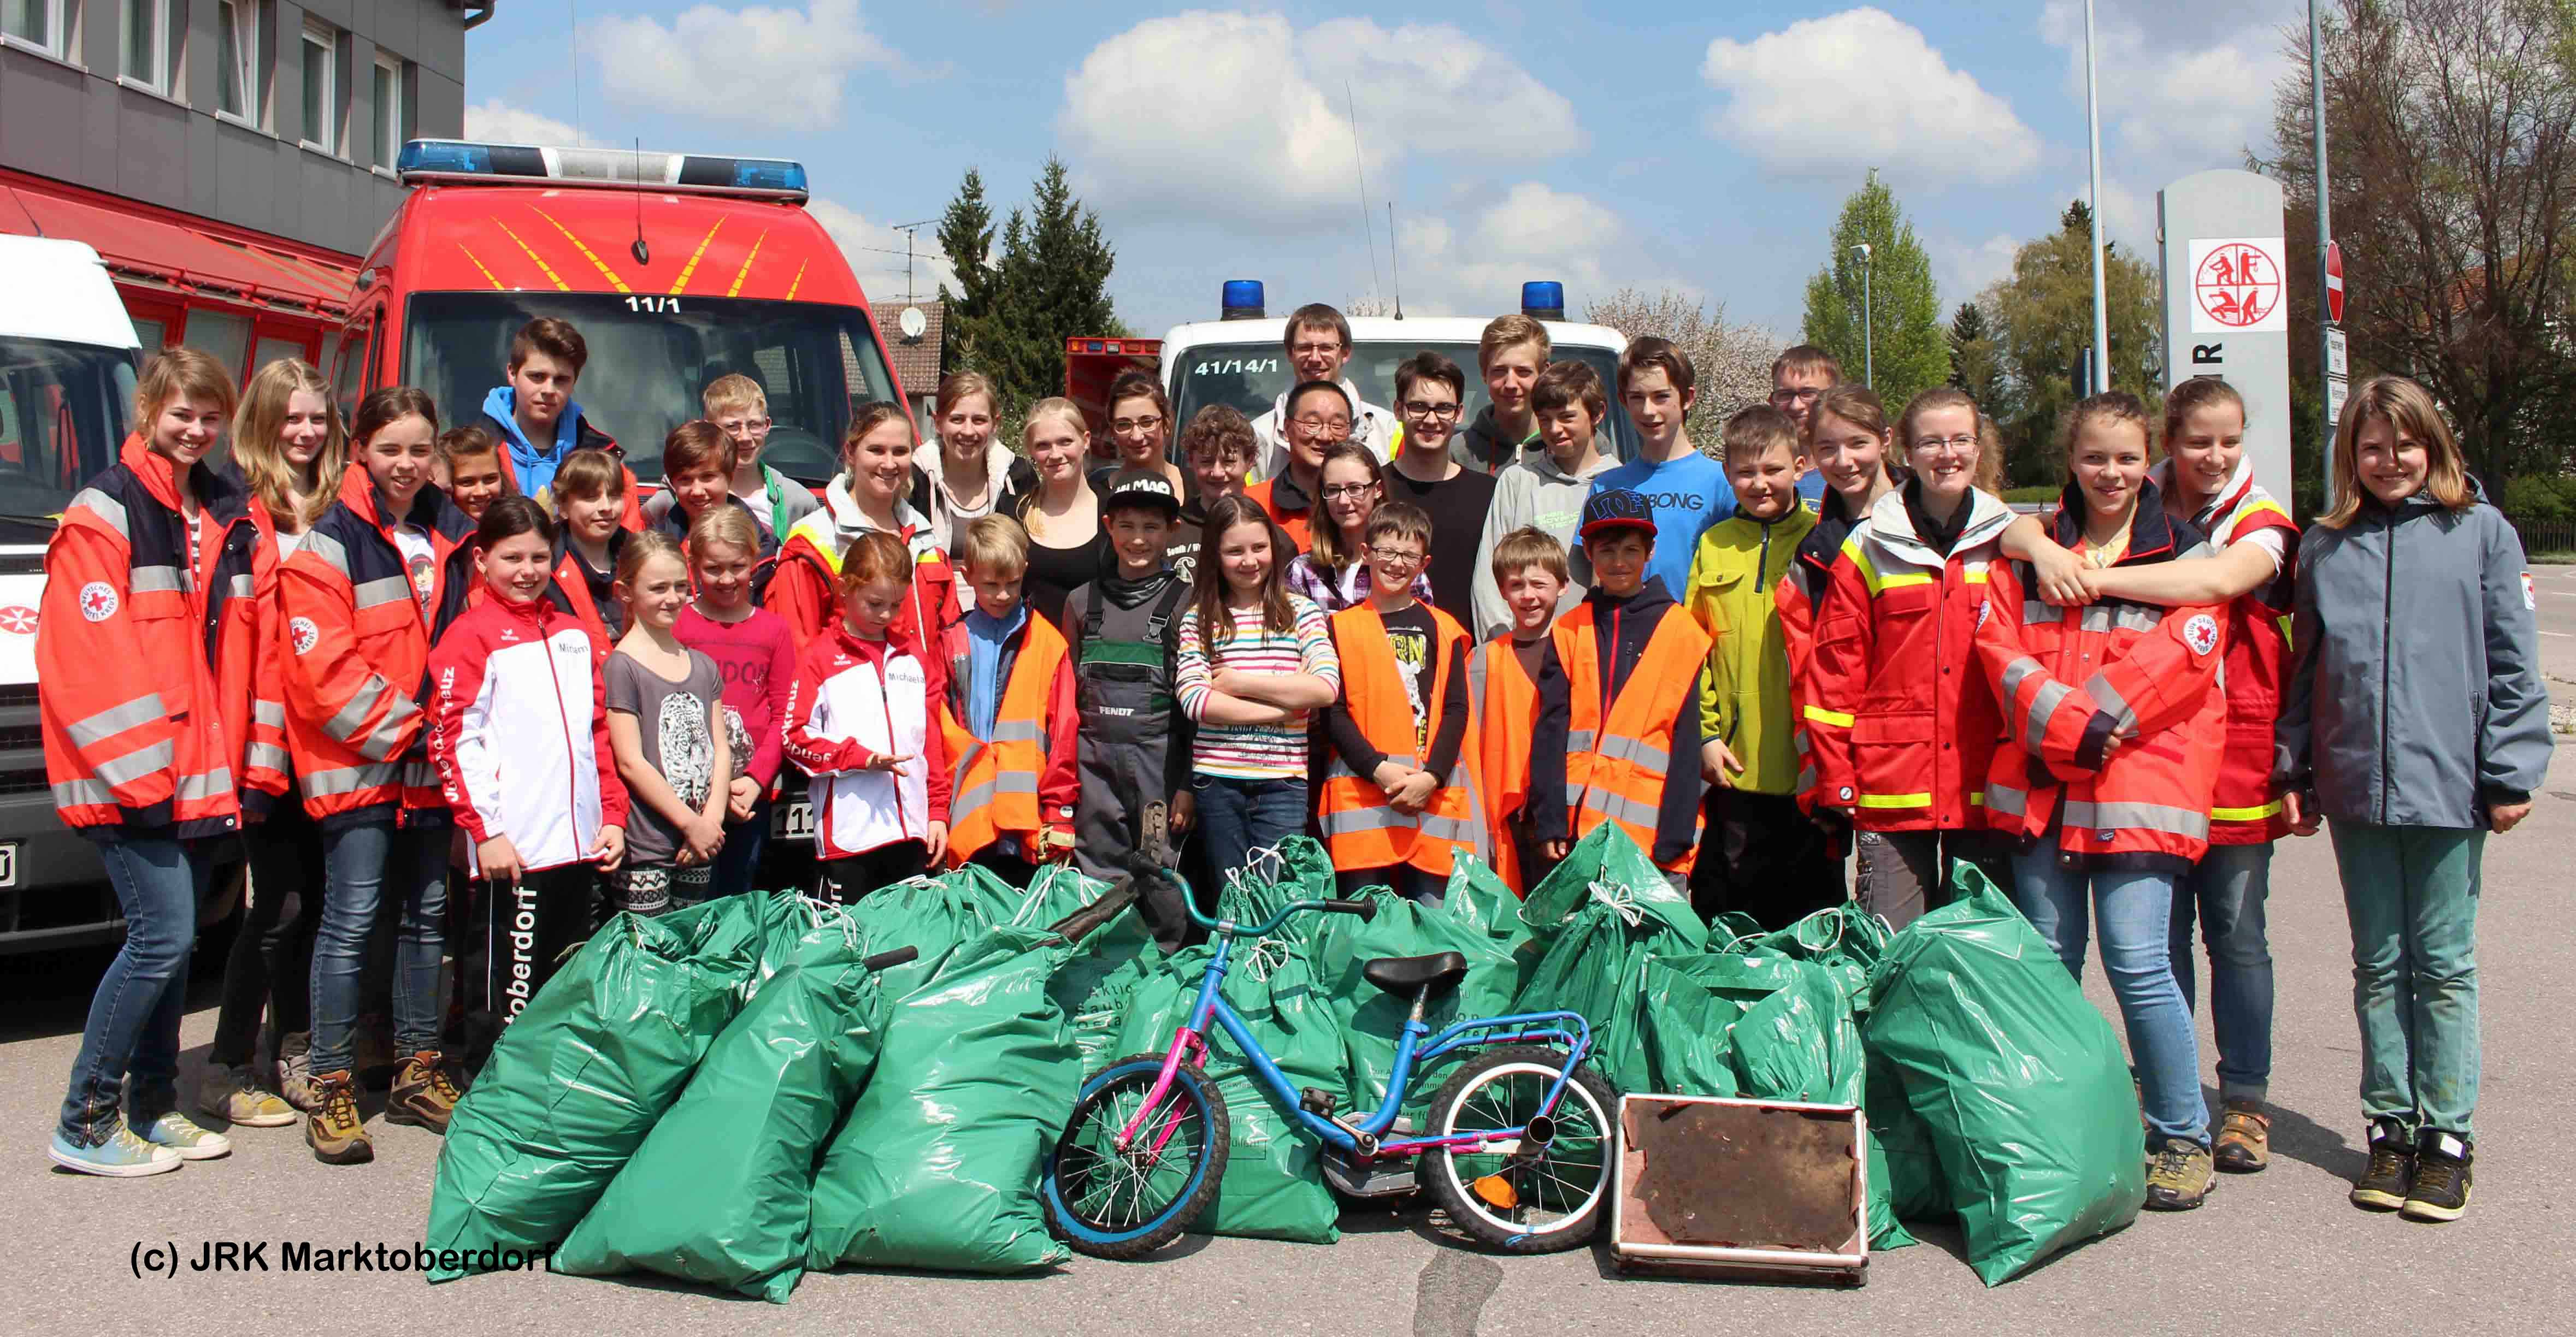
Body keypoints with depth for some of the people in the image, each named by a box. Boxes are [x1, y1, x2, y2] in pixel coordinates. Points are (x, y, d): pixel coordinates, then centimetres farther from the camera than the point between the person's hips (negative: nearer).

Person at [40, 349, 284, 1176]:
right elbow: (84, 654, -13)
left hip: (203, 776, 7)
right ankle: (84, 1126, 1)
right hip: (127, 780, -7)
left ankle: (152, 1108, 24)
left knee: (173, 937, 12)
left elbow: (251, 645, 14)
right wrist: (136, 768, -17)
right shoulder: (106, 511, -6)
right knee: (165, 933, -11)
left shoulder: (234, 516, 14)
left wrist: (253, 762, 7)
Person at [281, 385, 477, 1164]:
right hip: (355, 762, -6)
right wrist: (399, 727, -13)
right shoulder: (330, 541, -7)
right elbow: (324, 664, -14)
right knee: (353, 919, -6)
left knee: (427, 914, 11)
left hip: (428, 761, 6)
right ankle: (331, 1089, 4)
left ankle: (418, 1074, 22)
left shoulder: (448, 533, 12)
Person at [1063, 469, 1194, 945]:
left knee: (1161, 876, -1)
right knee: (1099, 881, 6)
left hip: (1159, 757, -3)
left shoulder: (1182, 602, 2)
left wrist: (1188, 783, -5)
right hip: (1095, 758, 3)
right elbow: (1068, 695, 15)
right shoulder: (1082, 601, 11)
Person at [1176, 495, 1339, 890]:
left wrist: (1240, 683, -9)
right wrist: (1285, 708, -10)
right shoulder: (1198, 619, 4)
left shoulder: (1301, 612, 4)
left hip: (1284, 783, -1)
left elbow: (1325, 688, -9)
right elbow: (1194, 701, -9)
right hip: (1217, 780, 1)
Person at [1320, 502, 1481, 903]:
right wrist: (1377, 768, -11)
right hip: (1359, 791, -1)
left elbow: (1456, 709, 5)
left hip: (1433, 792, 1)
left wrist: (1431, 776, -9)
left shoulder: (1441, 629, 11)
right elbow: (1332, 712, 2)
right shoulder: (1342, 627, 8)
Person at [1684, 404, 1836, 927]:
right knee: (1728, 904, 10)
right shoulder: (1714, 546, 8)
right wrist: (1706, 731, -1)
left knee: (1812, 904, 7)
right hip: (1736, 762, 2)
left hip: (1810, 759, -2)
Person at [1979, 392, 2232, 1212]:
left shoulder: (2185, 553, 7)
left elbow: (2179, 658, -6)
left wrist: (2089, 722, -14)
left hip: (2140, 789, -3)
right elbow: (2002, 649, 3)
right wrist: (2066, 726, -12)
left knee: (2137, 963, -9)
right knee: (2046, 962, 6)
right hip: (2041, 790, 3)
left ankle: (2182, 1138, 8)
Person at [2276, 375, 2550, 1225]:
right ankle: (2390, 1128, 18)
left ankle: (2447, 1135, 13)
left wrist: (2510, 773, -4)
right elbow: (2305, 669, 14)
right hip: (2355, 785, 3)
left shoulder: (2482, 532, 3)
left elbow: (2513, 664, 1)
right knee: (2379, 964, 10)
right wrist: (2293, 771, 9)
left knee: (2444, 964, 3)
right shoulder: (2324, 547, 11)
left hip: (2448, 784, -3)